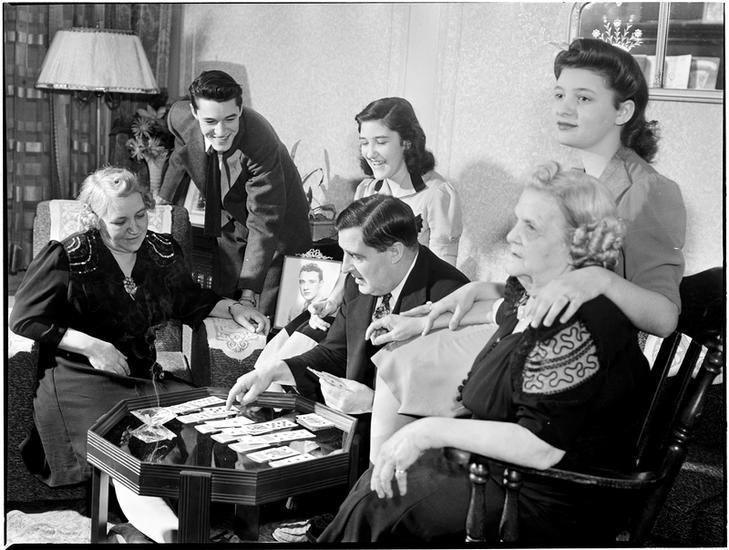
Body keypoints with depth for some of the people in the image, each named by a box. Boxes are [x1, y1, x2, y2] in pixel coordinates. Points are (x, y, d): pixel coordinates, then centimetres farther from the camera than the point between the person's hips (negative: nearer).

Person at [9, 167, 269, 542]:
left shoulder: (163, 252, 5)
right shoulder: (67, 258, -11)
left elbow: (189, 300, 21)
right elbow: (23, 319, -7)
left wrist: (233, 309, 2)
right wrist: (89, 346, -16)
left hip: (148, 376, 5)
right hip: (82, 382, -5)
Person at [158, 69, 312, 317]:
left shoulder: (261, 145, -37)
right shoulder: (180, 117, -20)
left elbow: (264, 225, -34)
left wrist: (249, 293, -37)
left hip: (277, 229, -4)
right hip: (228, 226, 5)